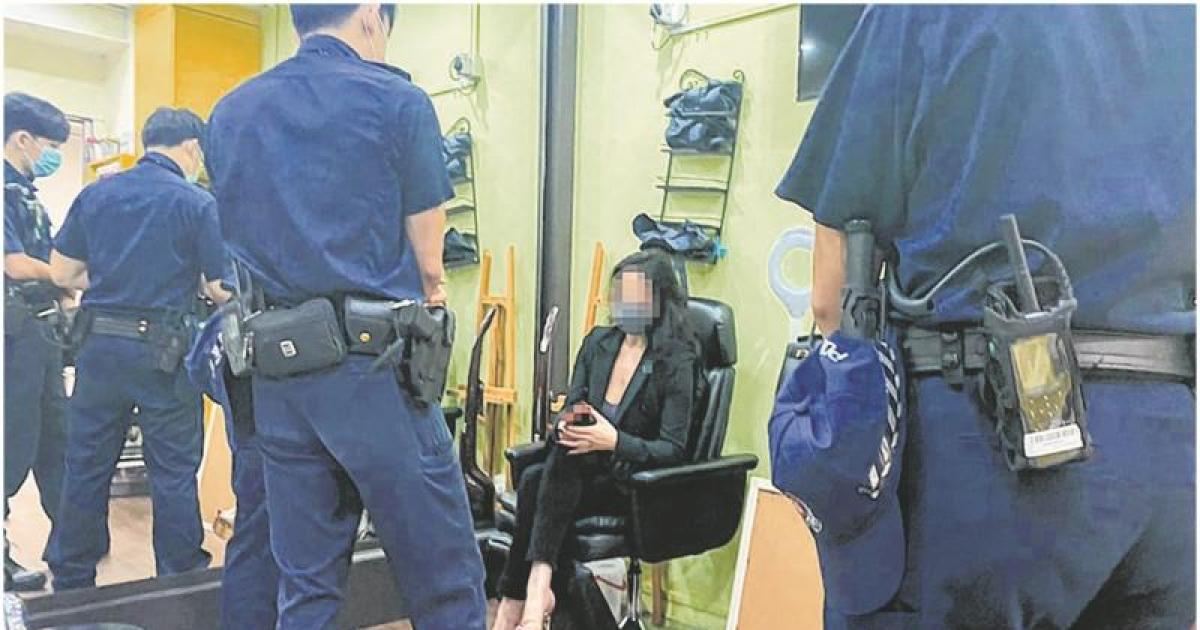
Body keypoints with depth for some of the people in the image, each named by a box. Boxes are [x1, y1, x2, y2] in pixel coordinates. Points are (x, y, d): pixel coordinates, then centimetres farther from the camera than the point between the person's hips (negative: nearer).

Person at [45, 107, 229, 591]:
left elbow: (61, 273, 8)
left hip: (98, 345, 5)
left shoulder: (95, 194, 5)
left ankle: (71, 580, 28)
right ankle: (181, 579, 17)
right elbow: (221, 291, -9)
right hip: (163, 351, -4)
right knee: (174, 470, 7)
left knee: (86, 465, 15)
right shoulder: (197, 203, -8)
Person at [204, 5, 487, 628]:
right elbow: (428, 262, -2)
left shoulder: (228, 113, 12)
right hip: (374, 364, -6)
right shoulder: (396, 101, -4)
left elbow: (244, 247, 15)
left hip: (274, 368, 6)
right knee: (446, 580, 4)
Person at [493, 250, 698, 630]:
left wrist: (614, 441, -27)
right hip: (586, 469, 5)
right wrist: (566, 426, -13)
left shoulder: (676, 361, -8)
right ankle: (536, 588, -29)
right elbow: (569, 409, 13)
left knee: (536, 484, -31)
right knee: (533, 480, -29)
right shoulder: (597, 342, 9)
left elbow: (673, 449, -11)